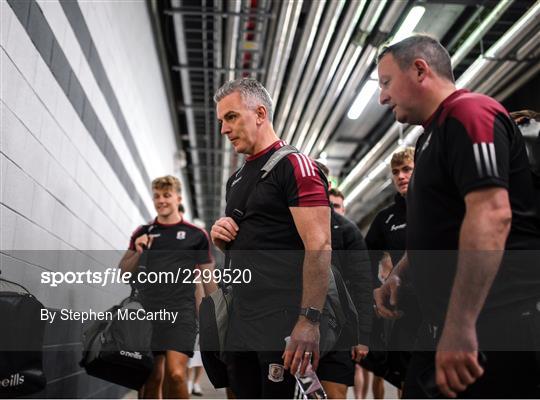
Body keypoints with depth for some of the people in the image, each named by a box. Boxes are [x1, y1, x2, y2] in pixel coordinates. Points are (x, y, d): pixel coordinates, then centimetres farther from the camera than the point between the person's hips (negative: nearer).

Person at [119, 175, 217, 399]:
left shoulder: (196, 235, 5)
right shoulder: (142, 233, 12)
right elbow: (123, 271, 15)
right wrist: (138, 252, -4)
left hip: (181, 313, -3)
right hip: (147, 313, 3)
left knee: (176, 374, -17)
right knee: (152, 378, 6)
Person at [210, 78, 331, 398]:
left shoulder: (294, 165, -10)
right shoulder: (237, 179, 17)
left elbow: (319, 246, -19)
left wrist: (310, 320, -24)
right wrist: (221, 236, 4)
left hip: (283, 323, -8)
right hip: (242, 320, 8)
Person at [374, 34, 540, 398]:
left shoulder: (468, 113, -11)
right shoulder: (436, 134, 20)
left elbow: (491, 213, -25)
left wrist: (460, 327, -29)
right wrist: (398, 276, 14)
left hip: (493, 328, -10)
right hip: (450, 325, 10)